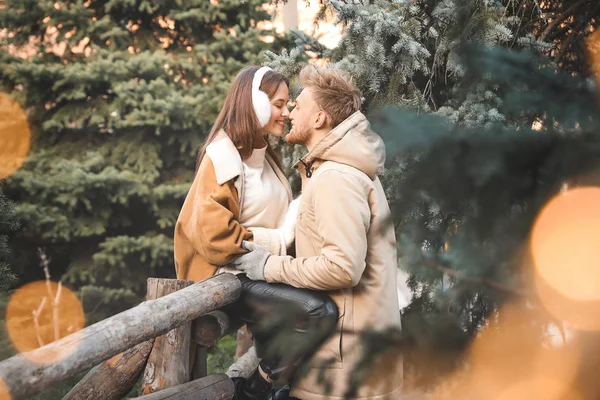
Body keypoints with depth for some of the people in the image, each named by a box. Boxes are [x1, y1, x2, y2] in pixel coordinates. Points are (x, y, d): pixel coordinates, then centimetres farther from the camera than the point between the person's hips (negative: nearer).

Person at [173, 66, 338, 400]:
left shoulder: (264, 156, 16)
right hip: (229, 276, -9)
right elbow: (215, 236, -19)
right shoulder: (223, 157, -11)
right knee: (320, 312, -26)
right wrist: (279, 241, -14)